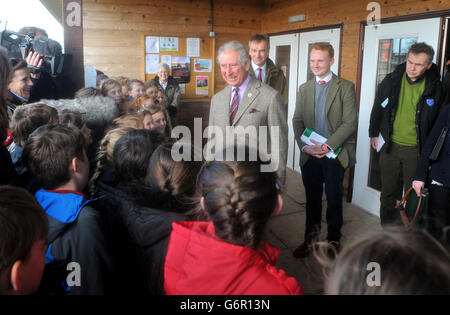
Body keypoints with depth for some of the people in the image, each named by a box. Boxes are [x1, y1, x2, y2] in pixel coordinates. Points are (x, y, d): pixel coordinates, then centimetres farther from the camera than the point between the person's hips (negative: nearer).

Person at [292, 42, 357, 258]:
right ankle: (310, 238, 28)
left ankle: (333, 239, 28)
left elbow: (350, 122, -10)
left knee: (334, 199, 9)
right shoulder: (304, 88, 10)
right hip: (310, 155, 3)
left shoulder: (345, 87, -3)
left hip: (335, 154, -3)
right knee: (312, 199, 13)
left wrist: (327, 146, -17)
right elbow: (297, 121, 8)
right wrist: (305, 145, -7)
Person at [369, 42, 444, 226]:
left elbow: (438, 121, 1)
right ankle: (386, 227, 29)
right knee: (388, 191, 12)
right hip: (390, 145, 2)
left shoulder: (434, 87, -8)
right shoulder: (391, 81, -3)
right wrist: (374, 133, 13)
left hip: (416, 149, -2)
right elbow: (378, 107, 11)